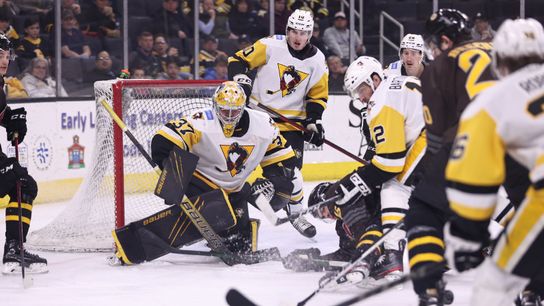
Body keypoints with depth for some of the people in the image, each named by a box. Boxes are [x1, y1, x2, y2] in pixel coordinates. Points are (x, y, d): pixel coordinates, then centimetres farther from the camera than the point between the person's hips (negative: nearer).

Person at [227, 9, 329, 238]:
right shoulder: (270, 46, -12)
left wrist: (313, 121, -4)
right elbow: (238, 60, -7)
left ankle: (296, 213, 13)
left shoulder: (316, 60, -2)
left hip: (290, 120, 1)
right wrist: (241, 79, -23)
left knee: (291, 168, -4)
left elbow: (317, 95, 6)